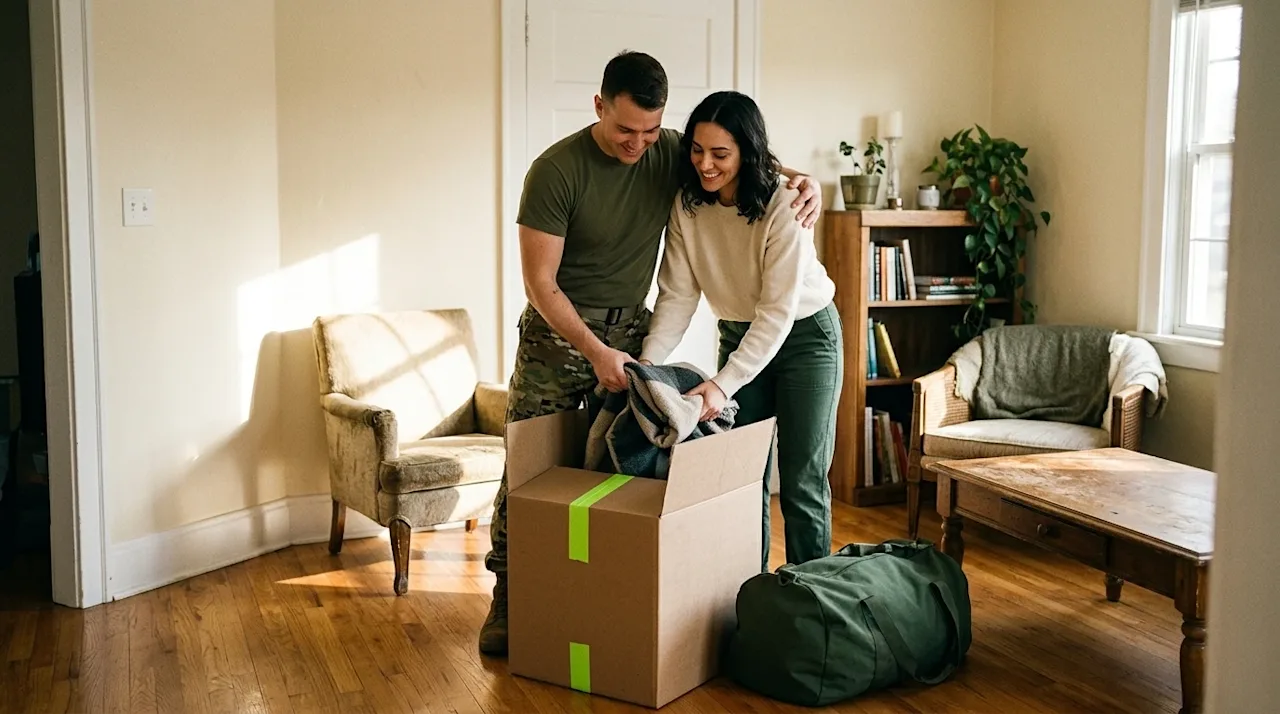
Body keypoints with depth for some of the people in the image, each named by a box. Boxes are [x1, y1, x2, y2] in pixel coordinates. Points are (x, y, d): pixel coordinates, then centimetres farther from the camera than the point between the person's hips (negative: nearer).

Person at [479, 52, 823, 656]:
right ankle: (506, 600, 10)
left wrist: (801, 180, -12)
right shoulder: (557, 169, -19)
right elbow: (540, 283, -17)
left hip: (631, 327, 4)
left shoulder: (671, 154, -7)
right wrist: (595, 352, -26)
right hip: (557, 330, -3)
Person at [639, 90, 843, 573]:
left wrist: (723, 384, -36)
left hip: (805, 334, -5)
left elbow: (779, 310, -29)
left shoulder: (783, 207, -28)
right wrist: (648, 362, -25)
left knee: (801, 480, -3)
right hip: (739, 335, 5)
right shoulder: (687, 204, -12)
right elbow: (677, 294, -11)